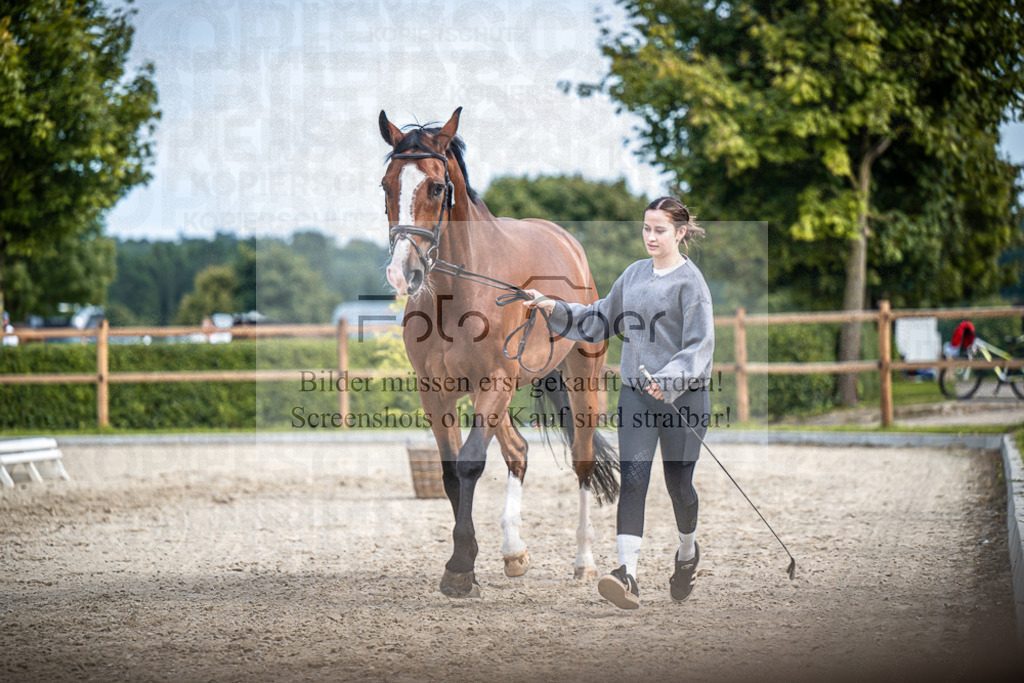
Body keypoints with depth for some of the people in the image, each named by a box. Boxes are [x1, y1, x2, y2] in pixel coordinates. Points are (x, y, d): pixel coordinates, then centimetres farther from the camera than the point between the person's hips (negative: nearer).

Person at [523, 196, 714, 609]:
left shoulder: (690, 281, -7)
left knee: (679, 483, 8)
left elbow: (700, 345, -14)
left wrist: (669, 379, -28)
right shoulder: (634, 275, 10)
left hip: (683, 396, -4)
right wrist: (554, 308, 11)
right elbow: (601, 320, 22)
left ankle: (687, 552, 39)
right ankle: (628, 575, -20)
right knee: (632, 479, -11)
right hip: (636, 394, 4)